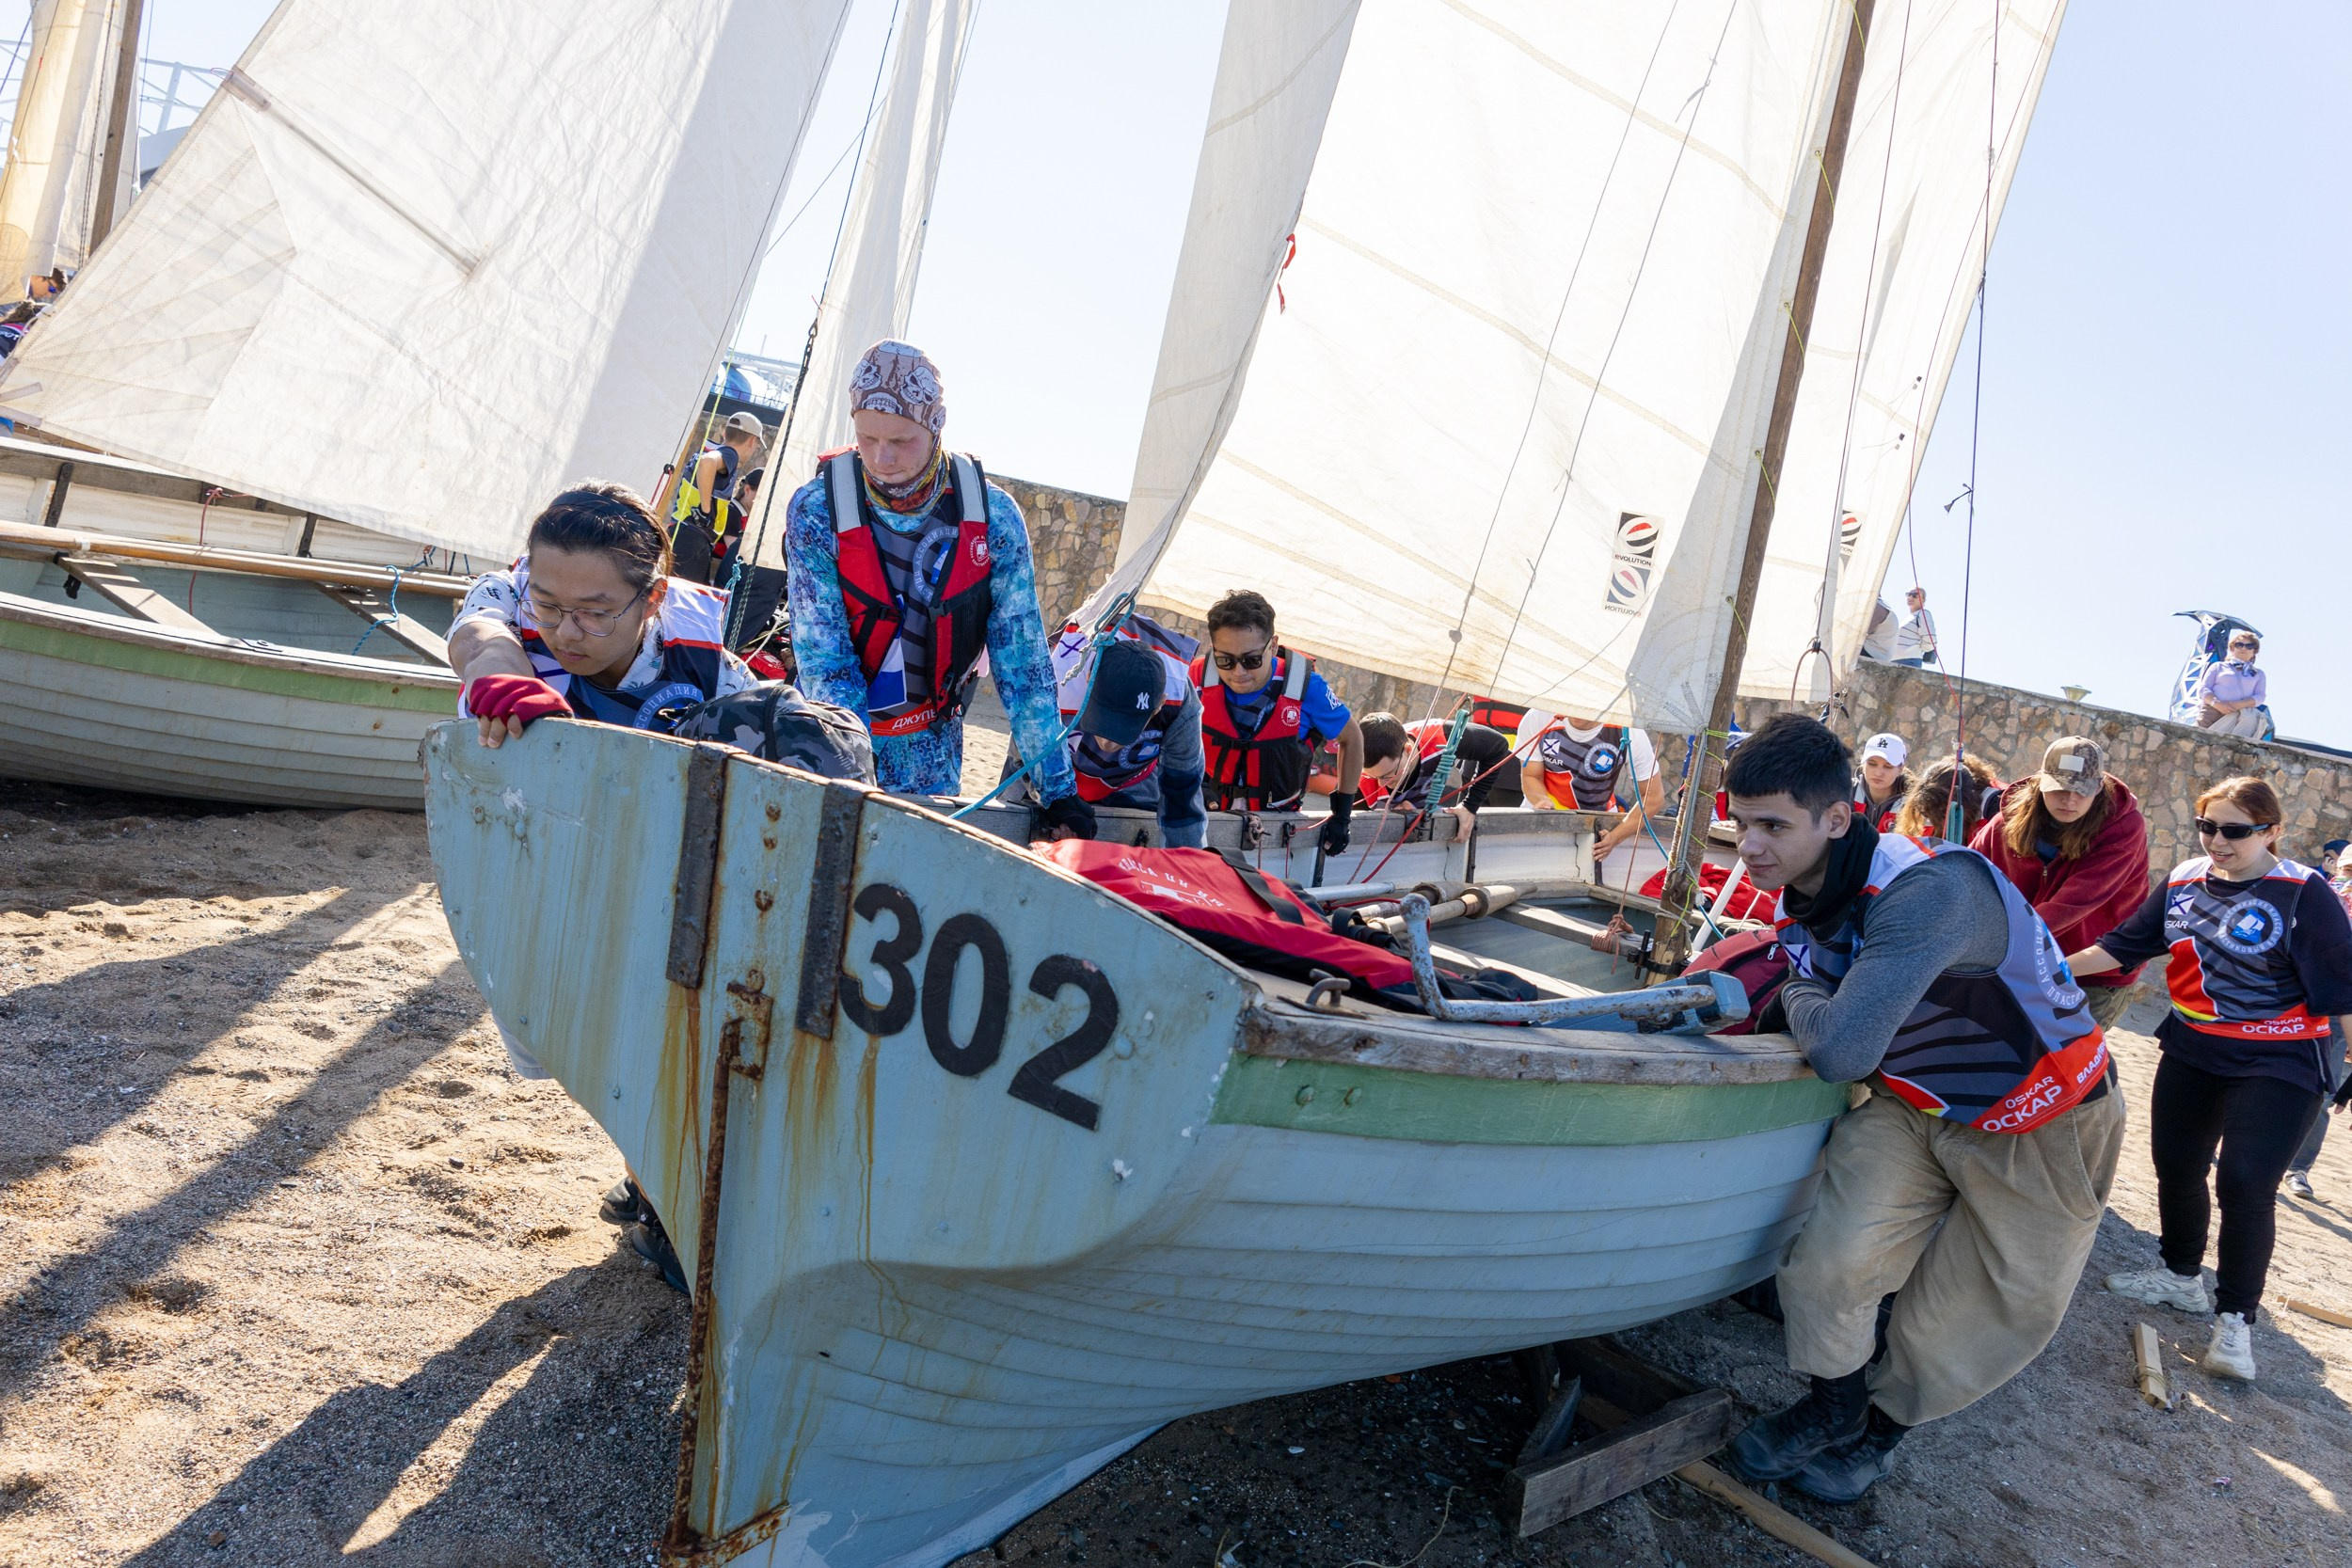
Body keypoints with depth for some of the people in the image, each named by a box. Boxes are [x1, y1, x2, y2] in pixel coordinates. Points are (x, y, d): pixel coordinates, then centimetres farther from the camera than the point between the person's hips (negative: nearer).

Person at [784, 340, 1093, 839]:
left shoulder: (993, 516, -14)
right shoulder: (815, 512, -17)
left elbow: (1021, 658, -11)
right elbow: (823, 658, -18)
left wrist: (1058, 789, -15)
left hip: (932, 744, 1)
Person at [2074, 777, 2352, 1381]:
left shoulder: (2304, 893, -14)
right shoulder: (2183, 882, 1)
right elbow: (2122, 945, 7)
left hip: (2275, 1065, -6)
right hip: (2191, 1054, 6)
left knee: (2245, 1183, -11)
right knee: (2175, 1166, 14)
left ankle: (2235, 1319, 6)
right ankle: (2182, 1276, 37)